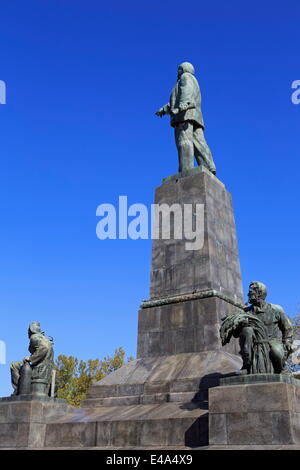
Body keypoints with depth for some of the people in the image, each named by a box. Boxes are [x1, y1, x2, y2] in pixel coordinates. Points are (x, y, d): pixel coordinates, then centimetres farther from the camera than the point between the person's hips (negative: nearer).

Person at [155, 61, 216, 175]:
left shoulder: (186, 76, 13)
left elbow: (187, 90, -11)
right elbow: (174, 102, 46)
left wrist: (184, 104, -29)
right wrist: (164, 110, 55)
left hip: (185, 114, -9)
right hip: (195, 118, 9)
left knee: (184, 142, -21)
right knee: (198, 143, -8)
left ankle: (186, 172, -34)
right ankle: (209, 169, -24)